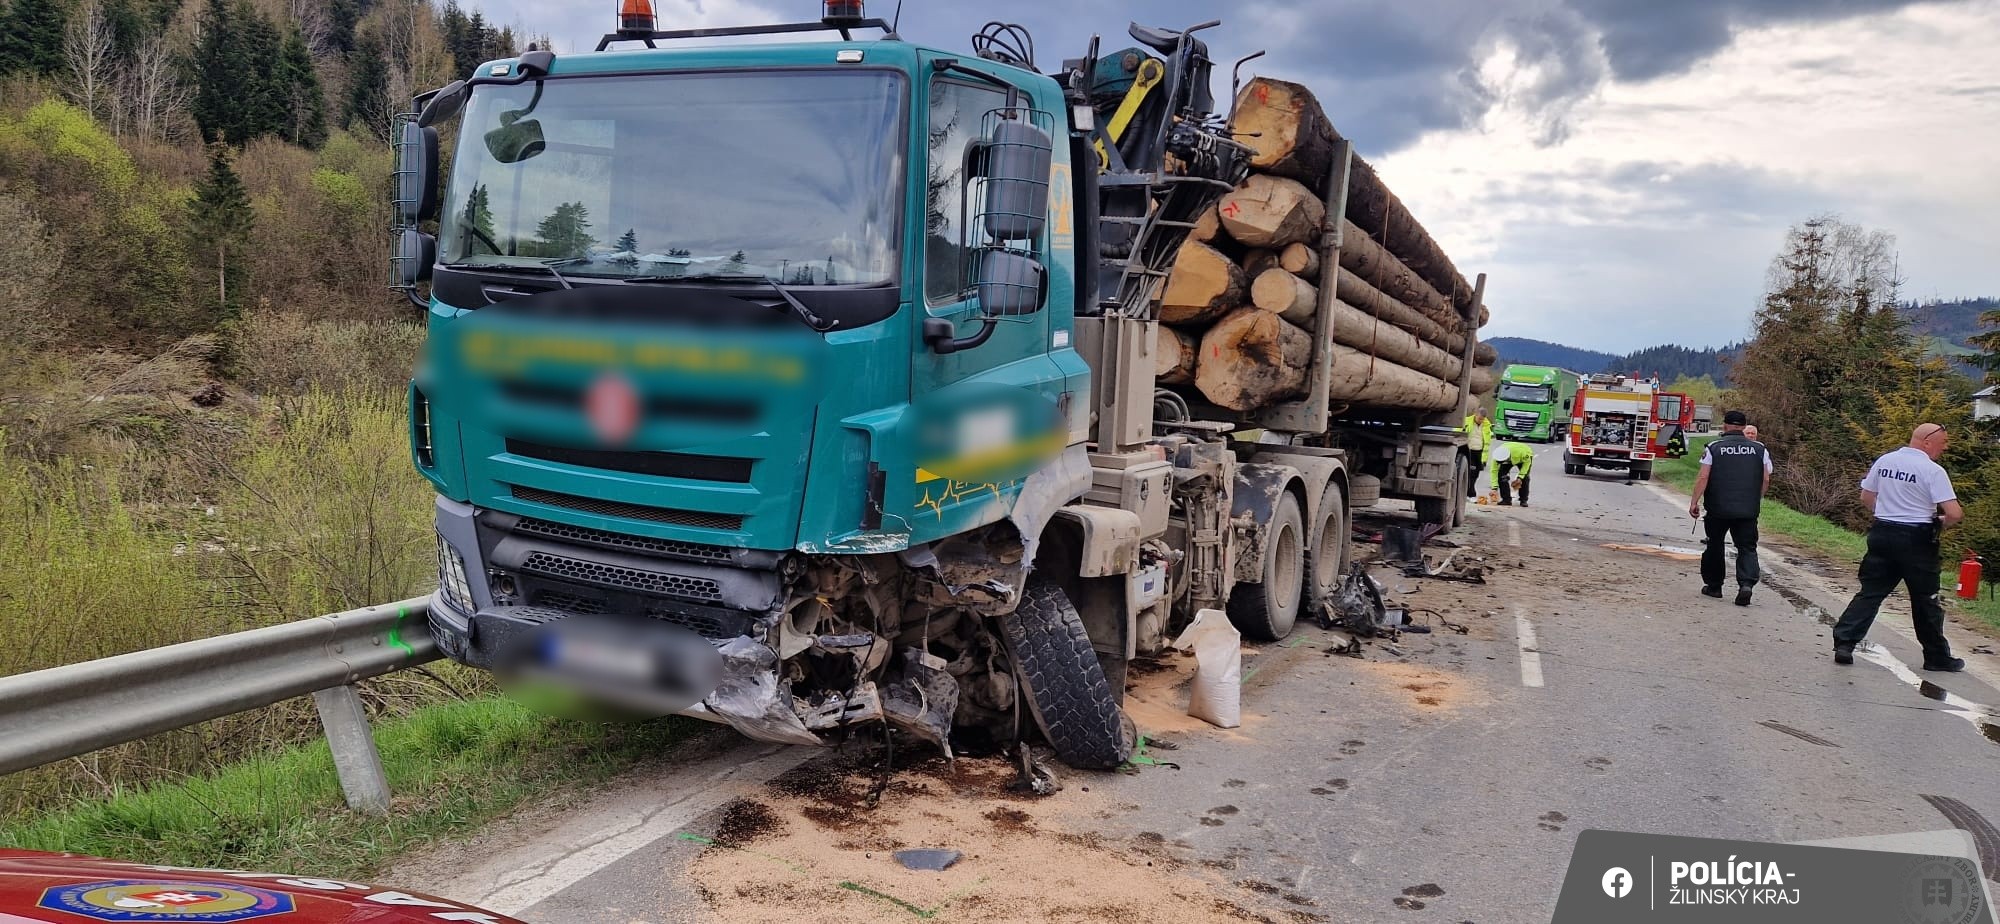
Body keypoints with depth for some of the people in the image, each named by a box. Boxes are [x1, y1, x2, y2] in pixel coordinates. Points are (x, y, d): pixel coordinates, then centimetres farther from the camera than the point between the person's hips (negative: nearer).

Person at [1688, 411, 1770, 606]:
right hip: (1748, 510, 1)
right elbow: (1766, 481, 5)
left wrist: (1694, 502, -4)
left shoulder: (1713, 448, -2)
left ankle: (1714, 586, 21)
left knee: (1715, 545, 14)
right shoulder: (1759, 449, 5)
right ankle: (1746, 583, -17)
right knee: (1747, 548, 4)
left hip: (1718, 509, -1)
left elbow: (1703, 478, -8)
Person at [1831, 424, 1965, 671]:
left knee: (1870, 593, 6)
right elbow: (1955, 513, -16)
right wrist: (1941, 524, 3)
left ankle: (1844, 643, -4)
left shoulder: (1884, 462, 5)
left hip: (1882, 533, 4)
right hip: (1916, 540, -4)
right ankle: (1937, 657, 21)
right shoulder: (1933, 471, -12)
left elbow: (1866, 497, 14)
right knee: (1925, 600, 8)